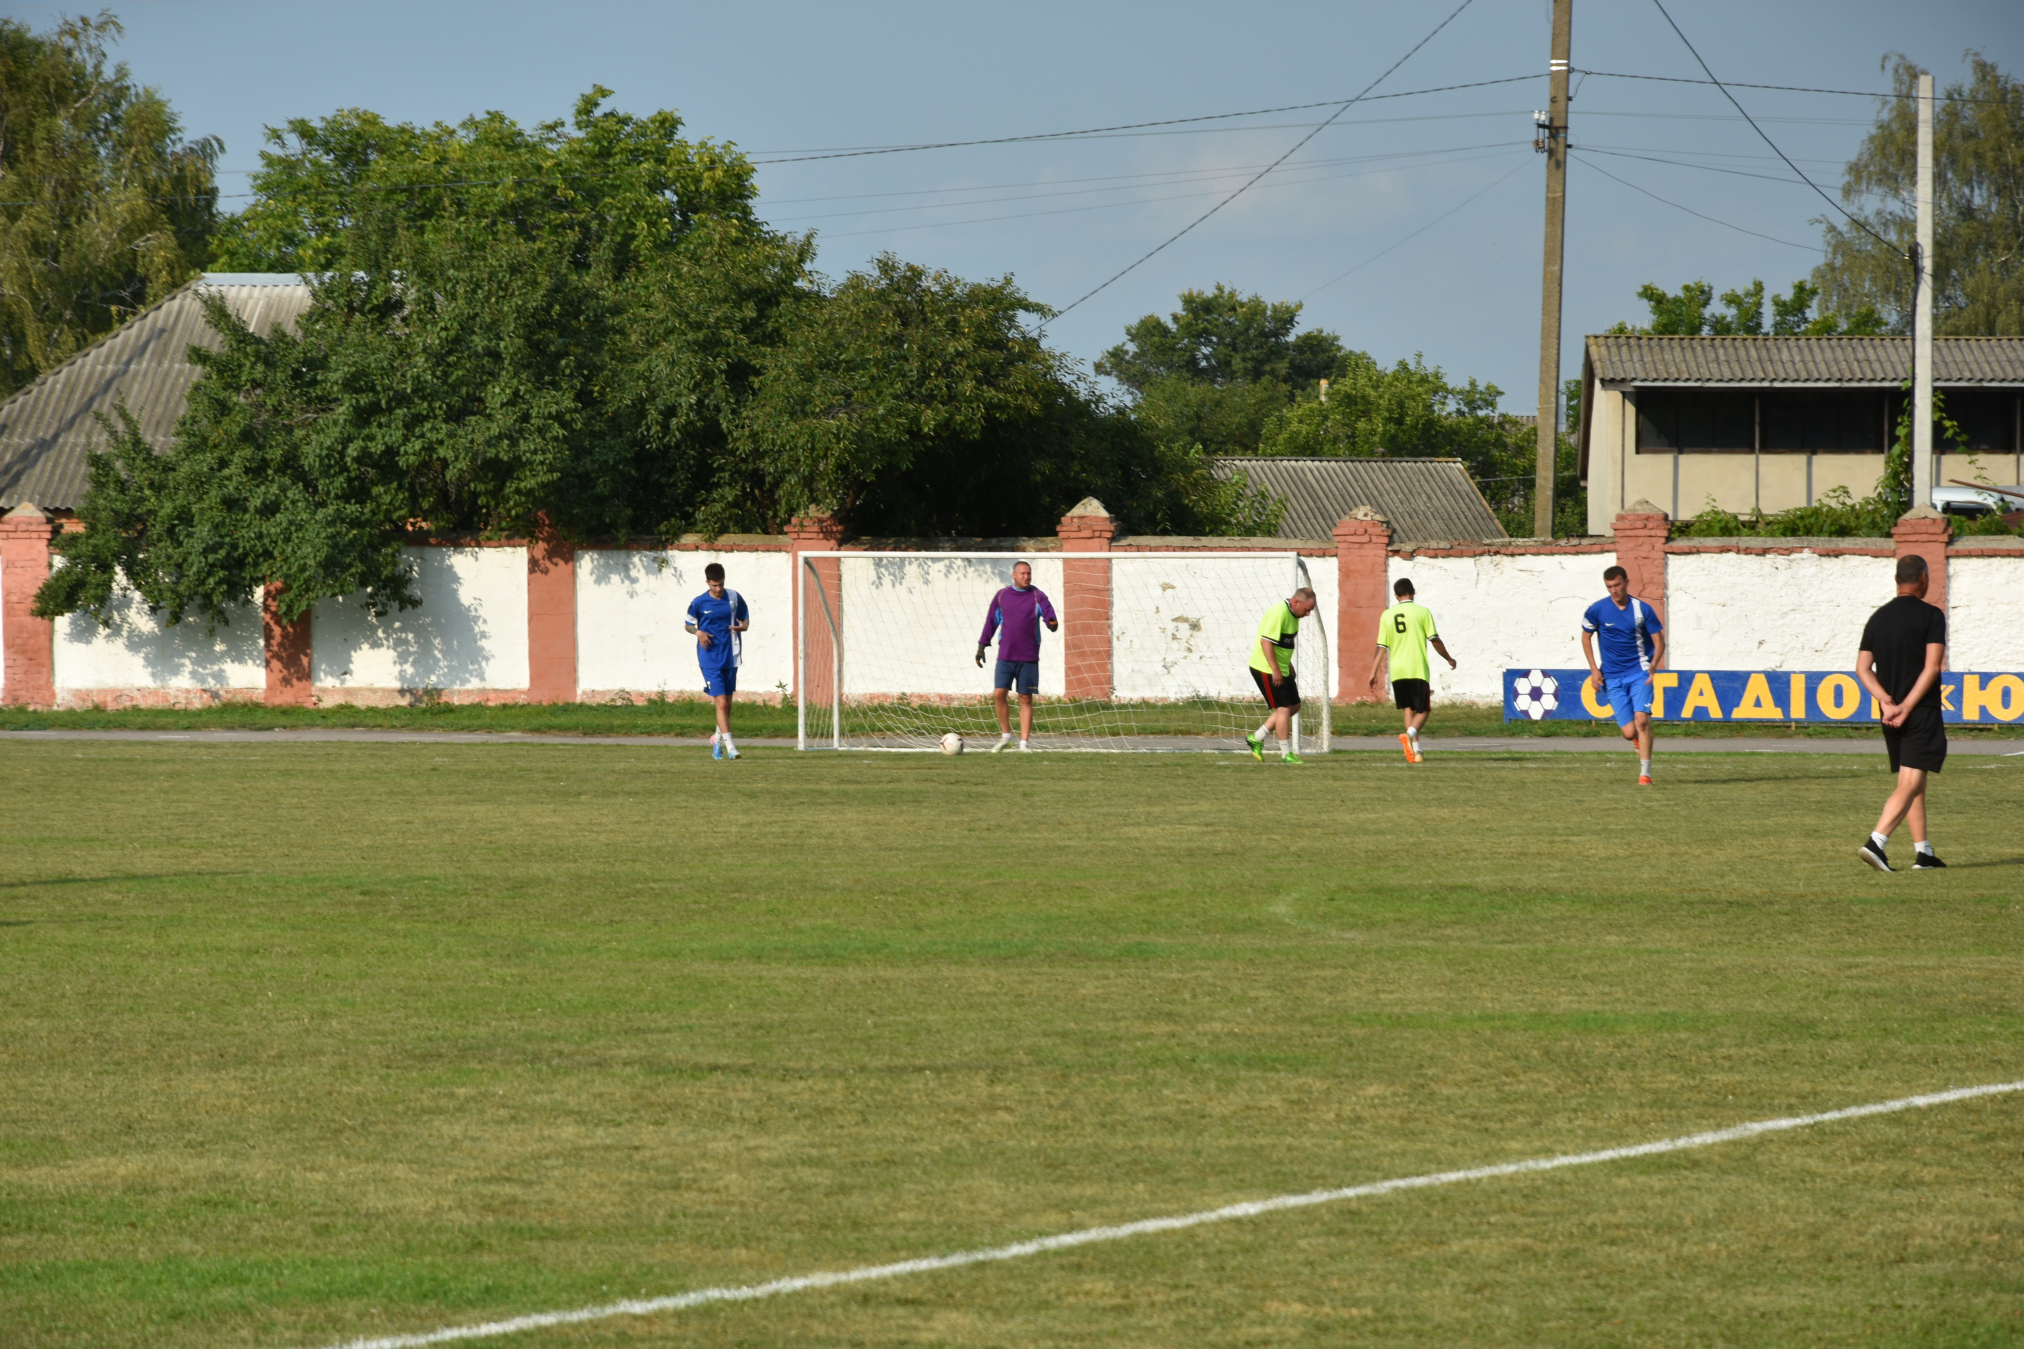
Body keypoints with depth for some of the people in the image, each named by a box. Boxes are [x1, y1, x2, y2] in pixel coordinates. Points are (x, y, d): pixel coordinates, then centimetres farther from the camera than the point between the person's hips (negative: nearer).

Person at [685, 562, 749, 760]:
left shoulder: (734, 598, 1)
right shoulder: (699, 603, -4)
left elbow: (745, 618, 13)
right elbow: (688, 624, 8)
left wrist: (742, 626, -11)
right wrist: (698, 632, -13)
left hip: (731, 658, 3)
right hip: (710, 660, -3)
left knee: (727, 704, 13)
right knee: (721, 702, -13)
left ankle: (718, 739, 35)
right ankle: (730, 746, -13)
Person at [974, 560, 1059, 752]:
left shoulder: (1037, 596, 1)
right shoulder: (1001, 596, 6)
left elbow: (1048, 612, -12)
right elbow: (991, 621, 12)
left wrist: (1053, 623, -35)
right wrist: (982, 645, 9)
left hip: (1028, 657, -1)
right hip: (1005, 655, 2)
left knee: (1025, 699, 1)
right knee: (999, 694, -8)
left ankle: (1025, 742, 6)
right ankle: (1005, 735, 10)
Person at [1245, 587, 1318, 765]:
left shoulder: (1293, 615, 10)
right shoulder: (1279, 613, -21)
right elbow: (1266, 641, -26)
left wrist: (1288, 666, 24)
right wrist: (1275, 670, -27)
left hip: (1281, 668, 10)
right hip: (1266, 669, -10)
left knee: (1294, 705, 13)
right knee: (1283, 708, -8)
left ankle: (1257, 738, 19)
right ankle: (1286, 754, -1)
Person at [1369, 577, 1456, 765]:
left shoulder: (1387, 615, 7)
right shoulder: (1422, 612, -2)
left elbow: (1382, 647, 5)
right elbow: (1435, 640, -2)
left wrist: (1374, 672, 10)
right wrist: (1449, 659, 12)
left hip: (1397, 671, 3)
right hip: (1418, 670, -3)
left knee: (1408, 709, 14)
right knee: (1422, 710, 3)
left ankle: (1416, 751, 4)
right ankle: (1410, 734, -28)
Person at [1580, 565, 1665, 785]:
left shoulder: (1642, 609, -6)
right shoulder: (1597, 610, -4)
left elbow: (1659, 640, 0)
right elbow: (1586, 637, 10)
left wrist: (1654, 664, -18)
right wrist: (1594, 669, 2)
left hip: (1639, 673, -1)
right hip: (1612, 677, 1)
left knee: (1641, 719, -20)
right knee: (1629, 732, -6)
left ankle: (1645, 773, -11)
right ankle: (1641, 742, 32)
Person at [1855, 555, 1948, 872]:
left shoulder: (1877, 618, 9)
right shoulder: (1931, 616, -7)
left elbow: (1862, 669, 3)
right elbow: (1932, 666, -15)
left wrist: (1887, 702, -6)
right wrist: (1906, 707, -14)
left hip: (1890, 716, 6)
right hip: (1922, 713, -6)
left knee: (1914, 784, 16)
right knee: (1911, 784, -10)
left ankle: (1923, 852, 18)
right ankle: (1876, 842, -25)